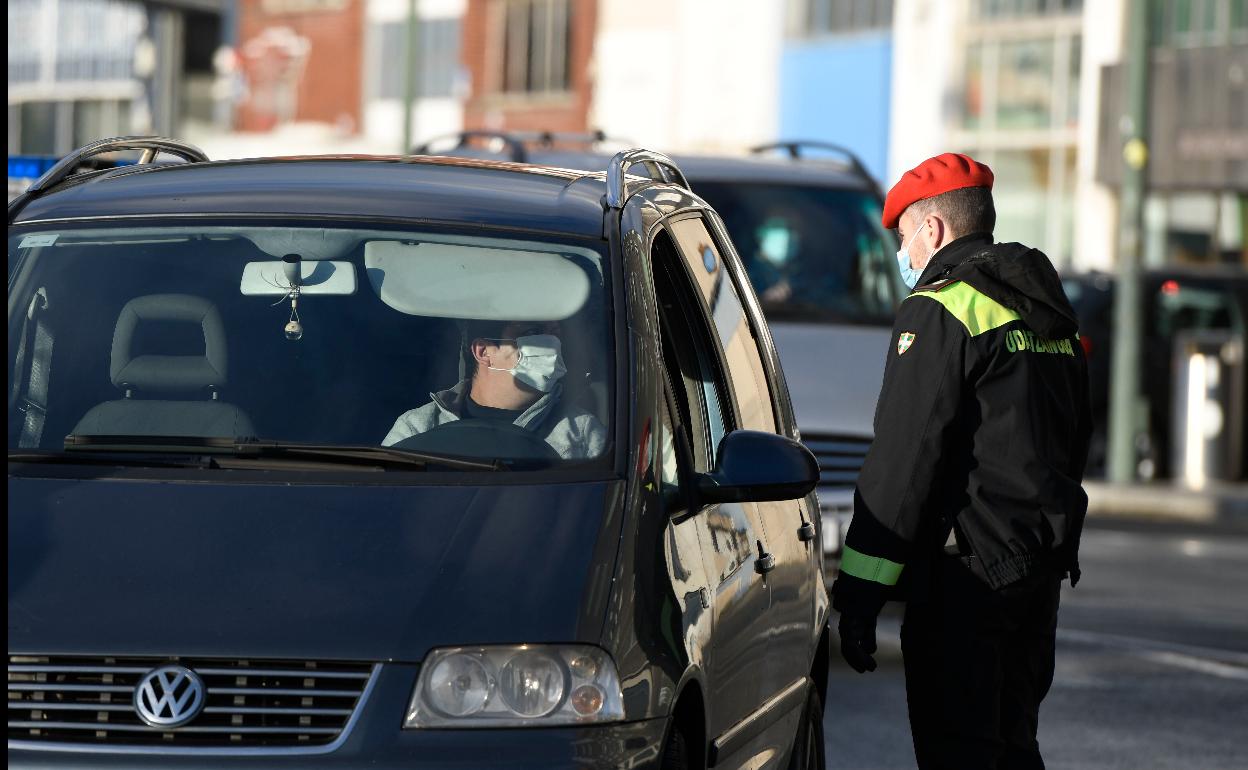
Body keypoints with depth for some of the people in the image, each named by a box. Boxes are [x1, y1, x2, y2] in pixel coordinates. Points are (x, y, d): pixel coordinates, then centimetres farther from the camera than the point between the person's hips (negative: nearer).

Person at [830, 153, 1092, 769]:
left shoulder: (940, 310, -10)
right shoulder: (1052, 317, 18)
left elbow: (903, 459, -16)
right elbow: (1073, 448, 22)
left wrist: (859, 589, -16)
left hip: (965, 573, -9)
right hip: (1043, 568, 9)